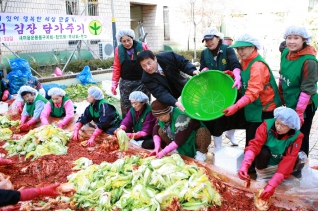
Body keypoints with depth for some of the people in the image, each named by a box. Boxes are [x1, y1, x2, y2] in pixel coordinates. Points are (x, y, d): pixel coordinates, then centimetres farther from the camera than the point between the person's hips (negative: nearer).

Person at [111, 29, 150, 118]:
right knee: (126, 108, 5)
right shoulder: (118, 50, 1)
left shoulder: (143, 46, -5)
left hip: (141, 82, -2)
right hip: (125, 83, 2)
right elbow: (117, 68, 7)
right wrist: (114, 83, 2)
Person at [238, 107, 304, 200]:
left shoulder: (296, 137, -25)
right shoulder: (267, 125, -26)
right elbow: (254, 145, -35)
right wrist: (244, 165, -53)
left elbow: (288, 161, -33)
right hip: (265, 158, -1)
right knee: (264, 152, -33)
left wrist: (272, 184, -44)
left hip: (279, 163, 1)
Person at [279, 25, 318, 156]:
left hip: (304, 106, -7)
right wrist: (282, 97, 15)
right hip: (290, 103, 7)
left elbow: (307, 90, -23)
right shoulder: (286, 53, -3)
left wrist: (299, 113, -21)